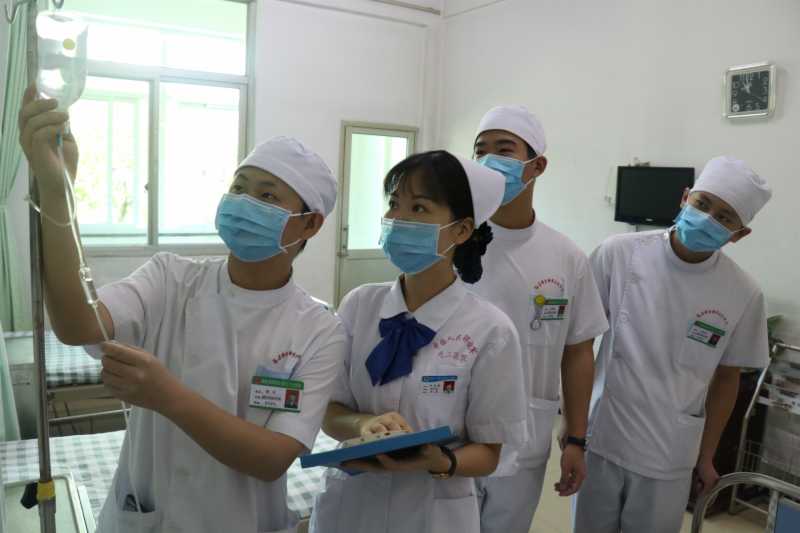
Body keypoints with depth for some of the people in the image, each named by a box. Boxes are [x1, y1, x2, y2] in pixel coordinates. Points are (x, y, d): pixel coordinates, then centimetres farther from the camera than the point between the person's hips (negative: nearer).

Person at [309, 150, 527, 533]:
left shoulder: (490, 331, -16)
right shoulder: (359, 305, -7)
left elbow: (487, 452, -8)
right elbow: (330, 413, -1)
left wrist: (439, 462, -27)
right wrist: (362, 424, -22)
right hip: (347, 501, 3)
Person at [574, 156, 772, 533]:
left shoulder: (744, 296, -7)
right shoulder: (619, 253, -12)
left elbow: (725, 379, 6)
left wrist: (706, 456, 12)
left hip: (669, 458, 1)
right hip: (599, 439, 0)